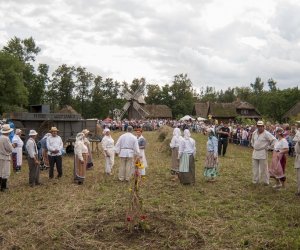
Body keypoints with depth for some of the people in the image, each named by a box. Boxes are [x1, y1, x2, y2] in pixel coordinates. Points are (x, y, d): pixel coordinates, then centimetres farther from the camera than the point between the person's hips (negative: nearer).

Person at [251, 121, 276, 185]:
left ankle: (265, 181, 11)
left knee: (263, 168, -1)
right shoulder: (254, 133, 7)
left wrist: (268, 147, -12)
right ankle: (255, 181, 22)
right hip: (255, 153, 6)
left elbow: (274, 140, -17)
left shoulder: (266, 134, -14)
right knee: (255, 168, 12)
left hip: (262, 153, -6)